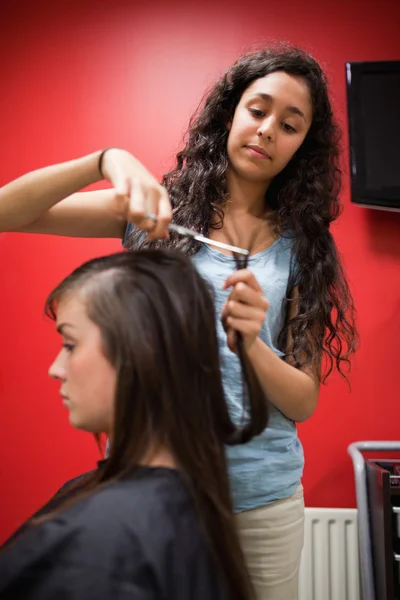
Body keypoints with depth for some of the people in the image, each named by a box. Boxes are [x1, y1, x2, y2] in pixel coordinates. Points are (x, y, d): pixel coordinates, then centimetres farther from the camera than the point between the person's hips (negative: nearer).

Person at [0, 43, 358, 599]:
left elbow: (304, 402, -4)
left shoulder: (302, 245, 0)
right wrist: (104, 161, -27)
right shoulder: (157, 206, -3)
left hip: (260, 494, 1)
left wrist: (250, 343, -23)